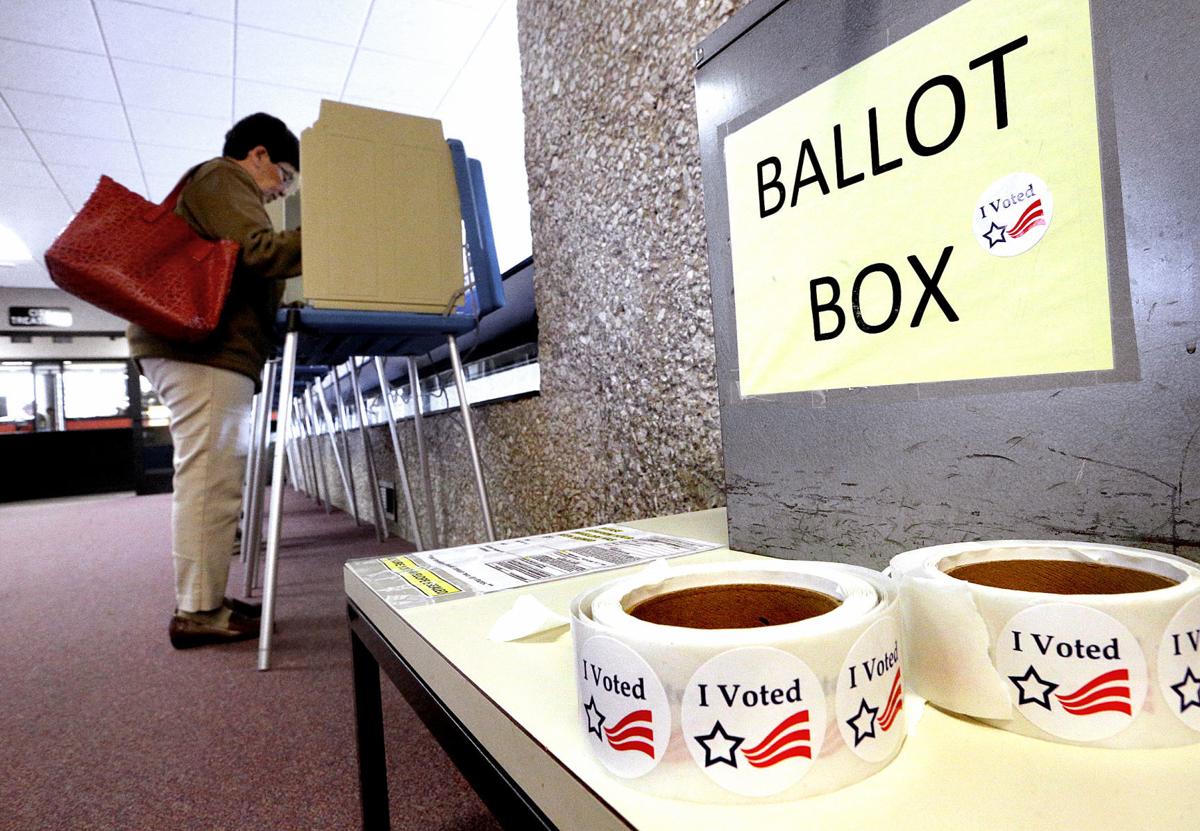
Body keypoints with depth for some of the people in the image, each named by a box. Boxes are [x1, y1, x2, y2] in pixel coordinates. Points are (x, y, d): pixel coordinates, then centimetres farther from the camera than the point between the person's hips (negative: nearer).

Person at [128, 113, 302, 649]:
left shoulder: (216, 186, 32)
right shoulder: (222, 179, 1)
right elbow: (259, 251, -15)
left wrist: (287, 306, 20)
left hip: (209, 348, 11)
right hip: (205, 349, -11)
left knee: (217, 478, 7)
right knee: (209, 478, -12)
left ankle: (205, 599, 10)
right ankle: (197, 612, -10)